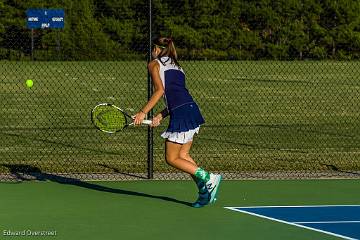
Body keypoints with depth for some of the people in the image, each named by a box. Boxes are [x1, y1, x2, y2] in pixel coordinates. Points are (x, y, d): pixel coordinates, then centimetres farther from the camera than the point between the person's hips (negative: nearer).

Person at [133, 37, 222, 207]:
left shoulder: (154, 64, 7)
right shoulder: (177, 67, 28)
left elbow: (160, 91, -7)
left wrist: (143, 113, -6)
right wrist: (161, 116, 17)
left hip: (181, 114, -8)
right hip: (192, 109, 8)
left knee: (172, 159, 2)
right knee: (183, 155, 15)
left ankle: (208, 178, -10)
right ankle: (205, 190, 4)